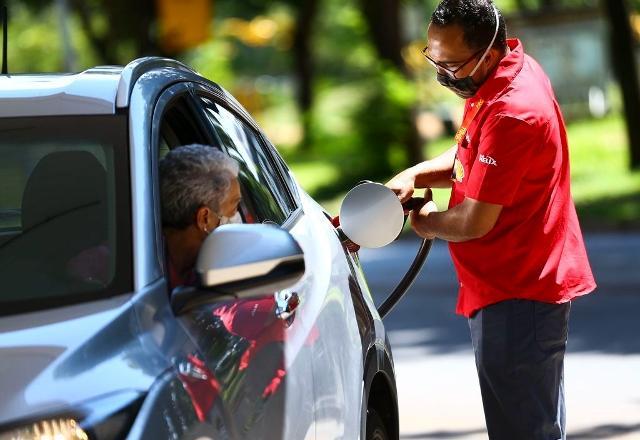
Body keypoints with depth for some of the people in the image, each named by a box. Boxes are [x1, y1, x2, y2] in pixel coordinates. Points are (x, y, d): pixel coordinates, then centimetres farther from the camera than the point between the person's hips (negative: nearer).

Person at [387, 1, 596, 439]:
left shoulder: (511, 114, -27)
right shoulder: (513, 66, 5)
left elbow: (472, 224, -22)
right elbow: (473, 157, 20)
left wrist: (424, 222, -1)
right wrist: (415, 176, 1)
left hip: (518, 296, -11)